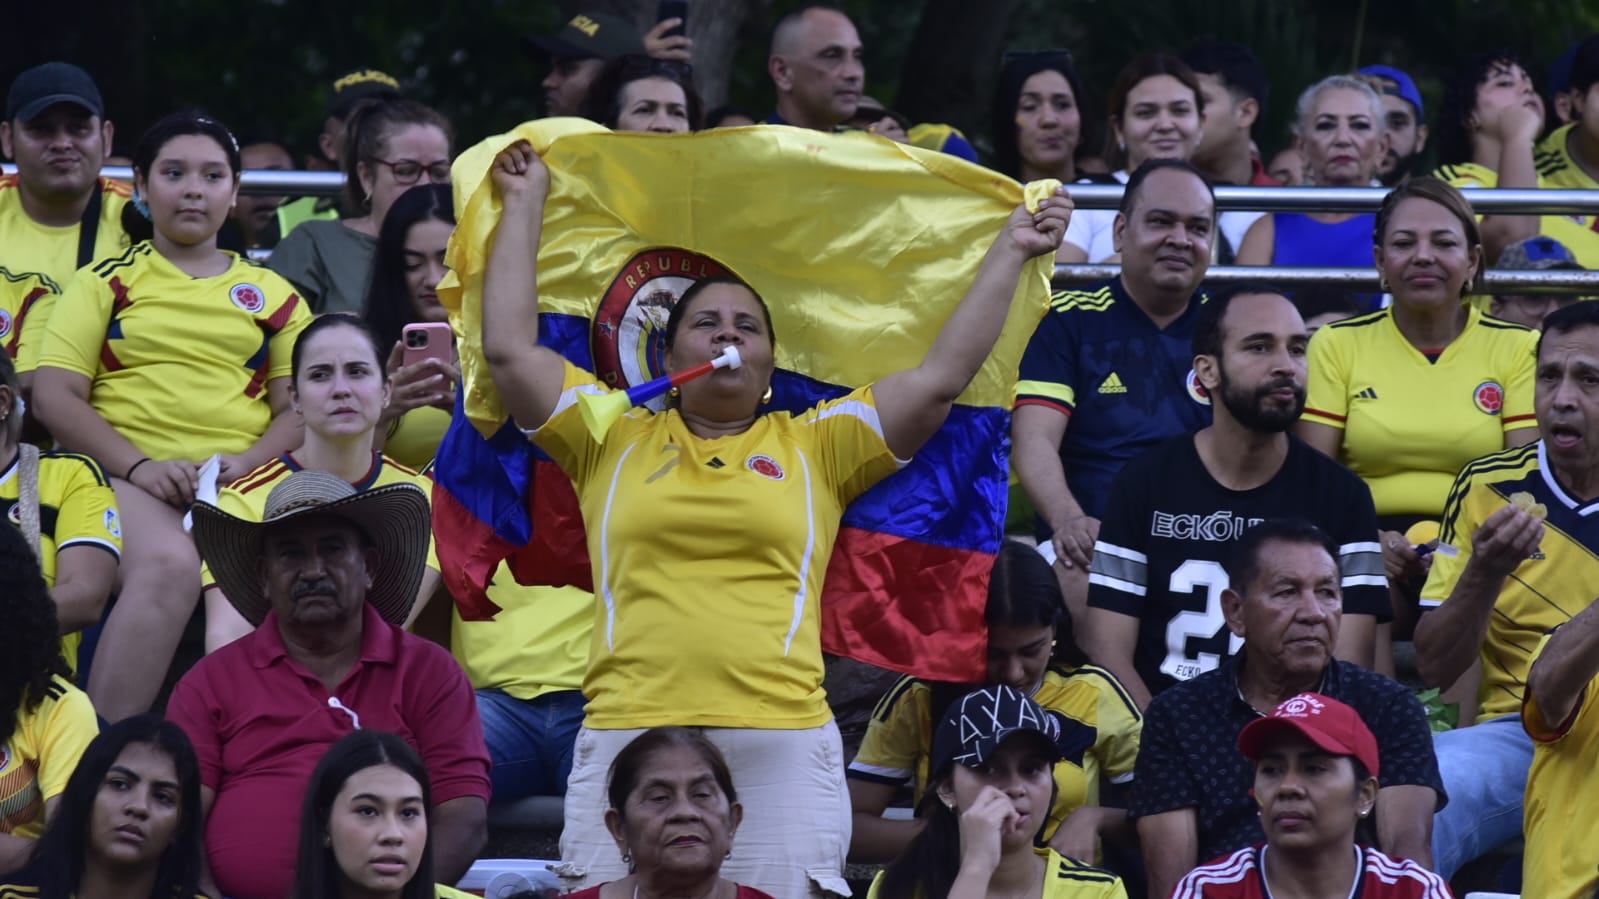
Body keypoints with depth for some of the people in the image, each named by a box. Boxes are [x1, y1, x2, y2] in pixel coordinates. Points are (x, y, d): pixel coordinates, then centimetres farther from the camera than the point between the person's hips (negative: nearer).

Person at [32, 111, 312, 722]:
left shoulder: (272, 295, 24)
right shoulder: (106, 282, 18)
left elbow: (301, 406, 17)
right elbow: (54, 396, 7)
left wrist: (249, 461, -6)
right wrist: (138, 465, -9)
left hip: (244, 481, 2)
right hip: (131, 479, -2)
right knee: (169, 566, -37)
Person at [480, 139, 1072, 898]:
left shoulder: (815, 447, 15)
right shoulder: (615, 441, 16)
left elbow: (942, 376, 11)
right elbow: (510, 350, 12)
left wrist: (1009, 252, 14)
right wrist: (524, 206, 18)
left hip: (780, 745, 0)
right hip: (627, 733, 0)